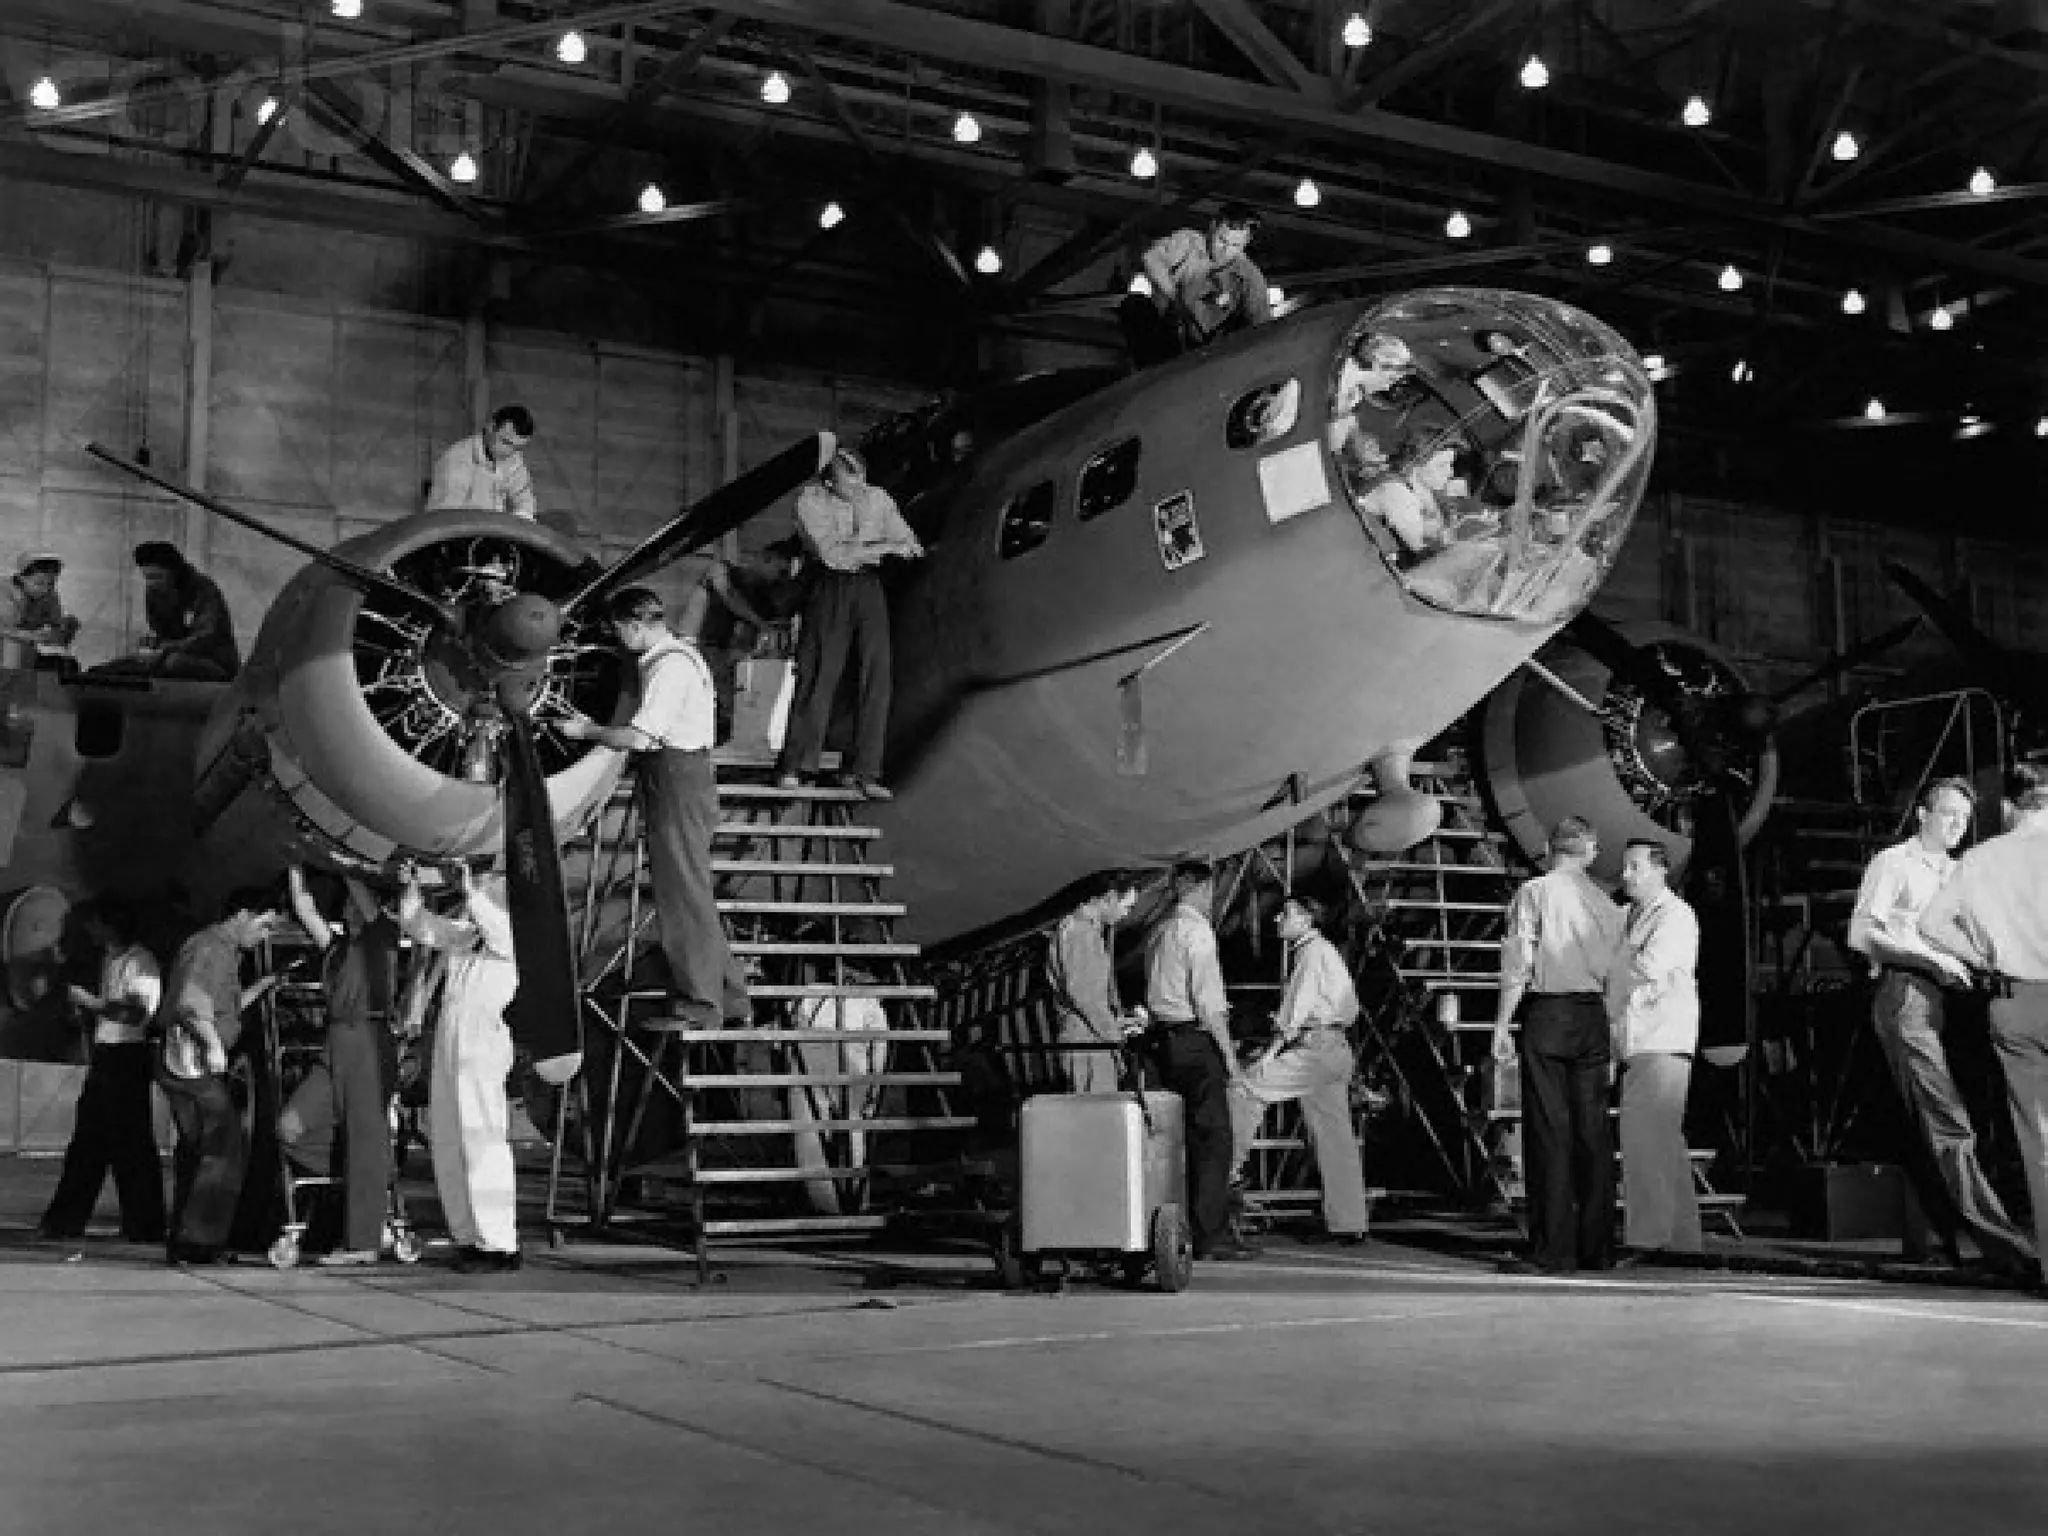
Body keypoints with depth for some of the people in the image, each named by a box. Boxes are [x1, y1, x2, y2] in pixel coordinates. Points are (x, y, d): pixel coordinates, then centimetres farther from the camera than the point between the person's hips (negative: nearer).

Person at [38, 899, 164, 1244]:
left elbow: (138, 1013, -19)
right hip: (104, 1054, 9)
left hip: (127, 1056, -9)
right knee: (87, 1141, 10)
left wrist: (92, 1002, -18)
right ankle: (65, 1220, 15)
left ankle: (143, 1226, -1)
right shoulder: (108, 962, 17)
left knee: (131, 1142, -6)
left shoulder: (139, 961, -10)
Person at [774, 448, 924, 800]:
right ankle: (792, 766, 5)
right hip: (829, 589, -3)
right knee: (817, 675, -6)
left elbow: (910, 545, 6)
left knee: (876, 676, -5)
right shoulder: (810, 501, -9)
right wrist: (883, 547, -19)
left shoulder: (877, 498, 4)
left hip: (868, 589, 4)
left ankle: (865, 772, 0)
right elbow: (832, 555, -19)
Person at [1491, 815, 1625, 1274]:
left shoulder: (1534, 892, -1)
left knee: (1550, 1131, -5)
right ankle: (1597, 1248, 9)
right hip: (1593, 1017, 5)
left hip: (1546, 1013, -4)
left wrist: (1502, 1025, -4)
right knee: (1593, 1130, 7)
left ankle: (1553, 1249, -6)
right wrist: (1611, 1035, 18)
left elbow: (1518, 963, -7)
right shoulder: (1606, 903, 13)